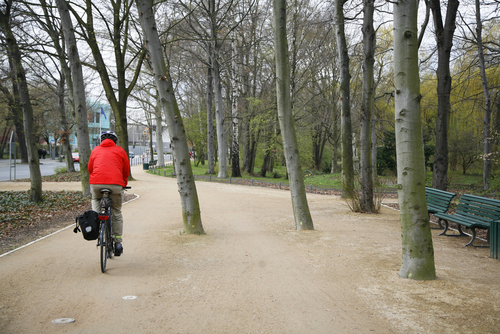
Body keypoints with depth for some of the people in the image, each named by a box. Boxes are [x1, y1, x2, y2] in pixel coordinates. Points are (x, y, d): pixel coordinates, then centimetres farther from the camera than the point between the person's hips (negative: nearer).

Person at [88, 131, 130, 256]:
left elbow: (90, 169, 27)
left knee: (95, 199, 35)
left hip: (96, 183, 1)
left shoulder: (95, 150, 22)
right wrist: (124, 183, 38)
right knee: (116, 213, 15)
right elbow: (126, 170, 22)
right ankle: (118, 242, 14)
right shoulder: (120, 150, 18)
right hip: (115, 184, -1)